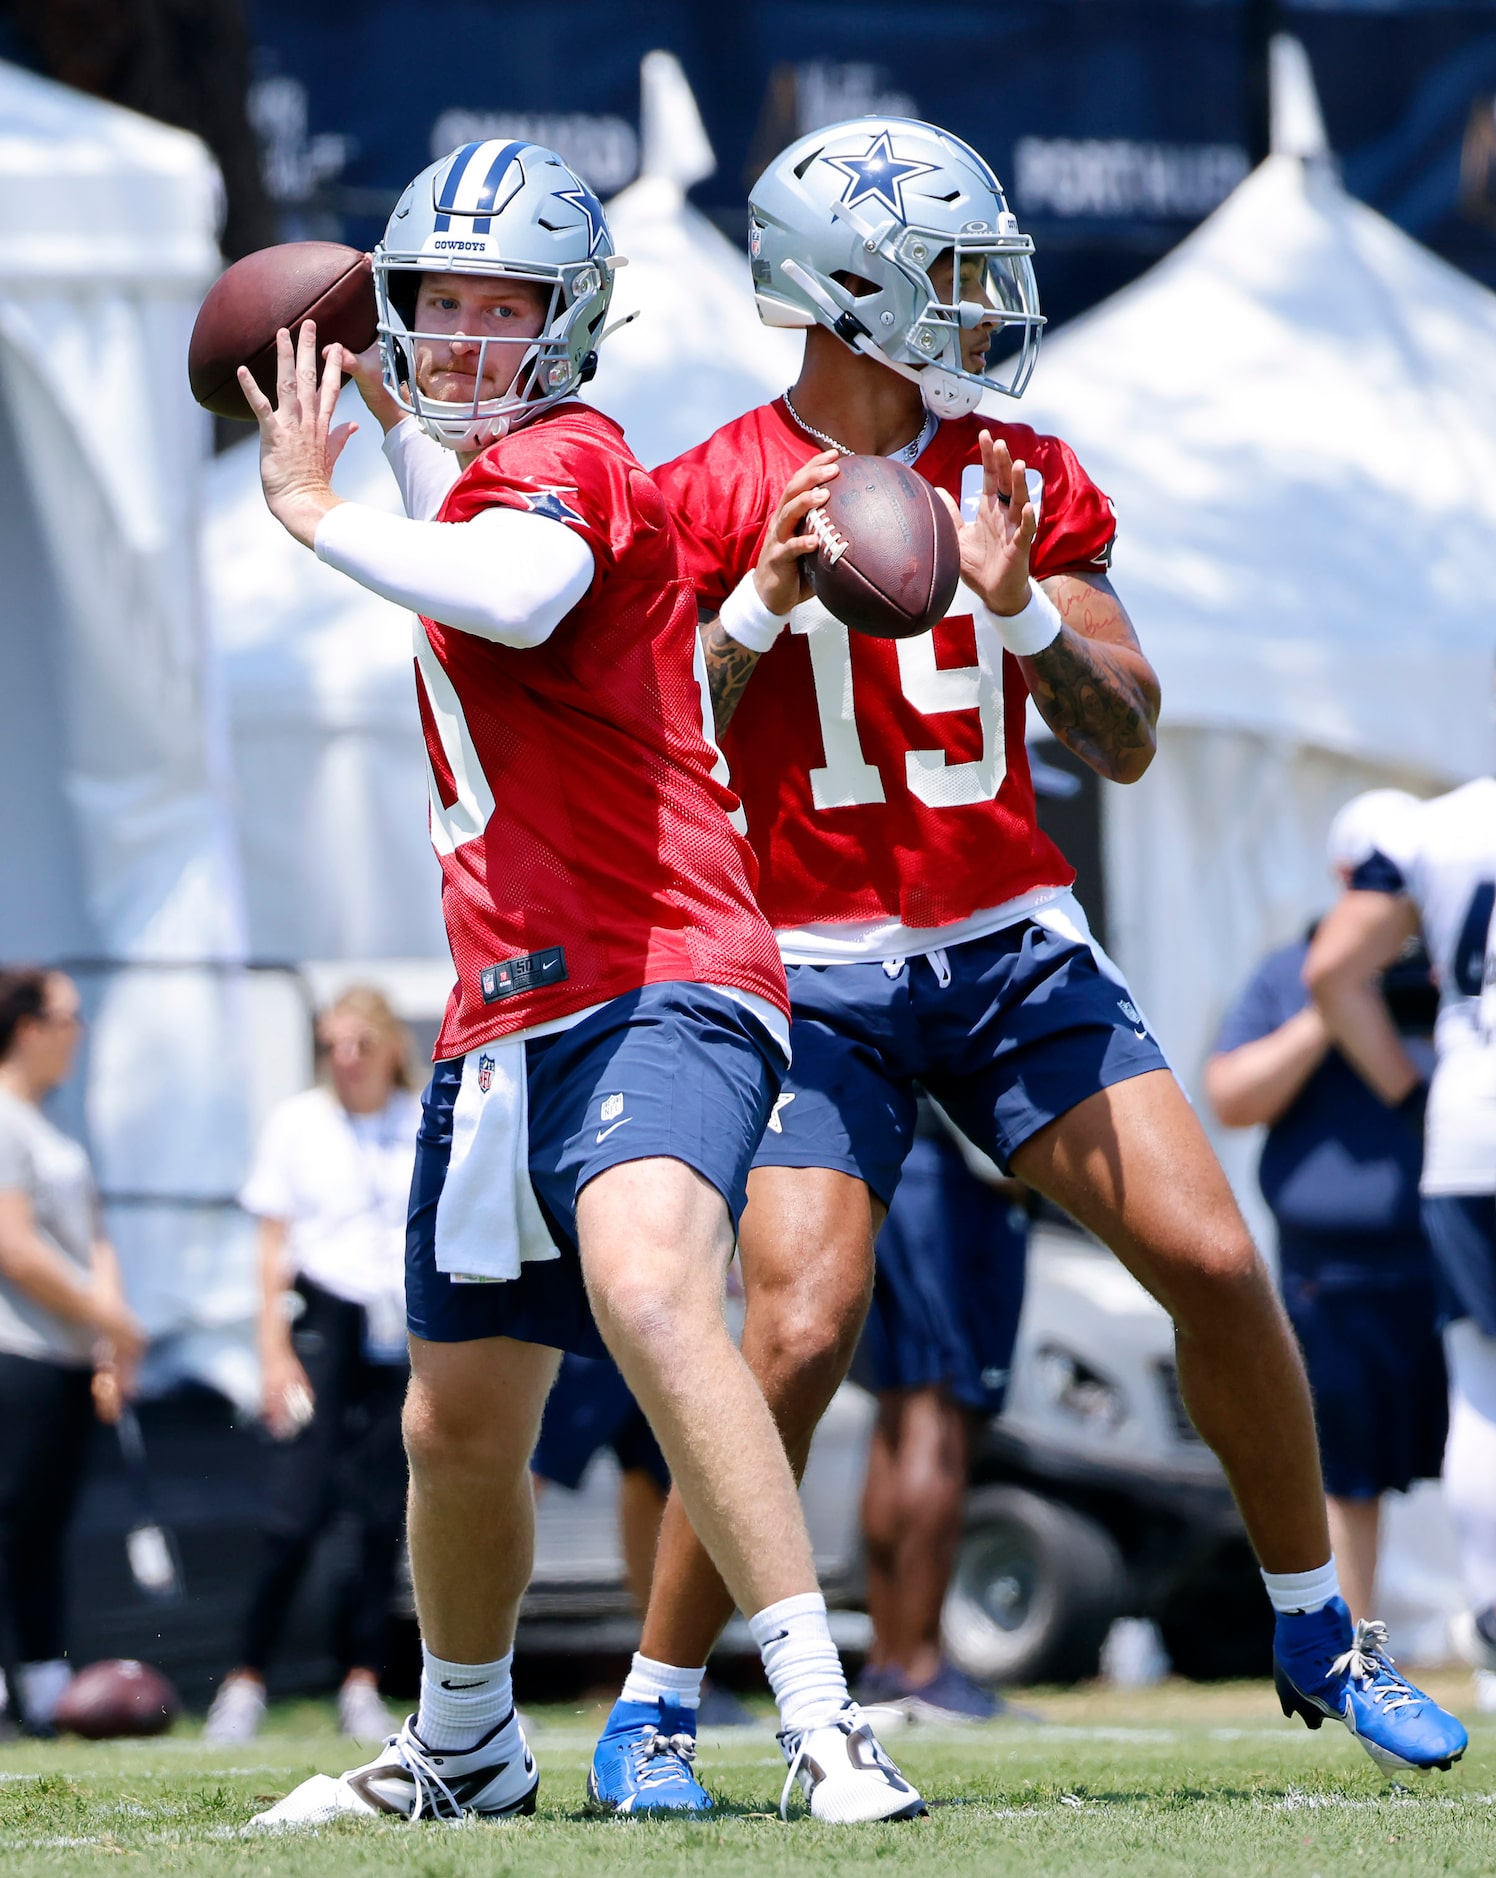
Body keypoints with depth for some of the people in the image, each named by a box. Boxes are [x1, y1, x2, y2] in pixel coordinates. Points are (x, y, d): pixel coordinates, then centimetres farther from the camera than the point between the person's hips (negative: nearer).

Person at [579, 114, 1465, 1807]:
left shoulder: (1024, 482, 6)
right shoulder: (713, 500, -4)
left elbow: (1126, 743, 4)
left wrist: (1016, 603, -14)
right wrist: (762, 606, -20)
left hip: (1013, 950, 4)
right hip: (817, 973, -4)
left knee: (1217, 1268, -5)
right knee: (801, 1335, -18)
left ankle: (1318, 1642, 13)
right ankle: (650, 1708, -2)